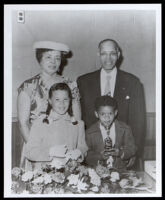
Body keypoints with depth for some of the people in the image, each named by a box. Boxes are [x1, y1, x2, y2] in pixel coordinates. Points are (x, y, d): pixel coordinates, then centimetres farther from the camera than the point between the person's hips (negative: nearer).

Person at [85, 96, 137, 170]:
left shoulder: (125, 129, 2)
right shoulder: (90, 132, -1)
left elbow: (132, 149, 4)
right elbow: (87, 157, -1)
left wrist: (120, 153, -14)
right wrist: (100, 156, -18)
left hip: (120, 170, 0)